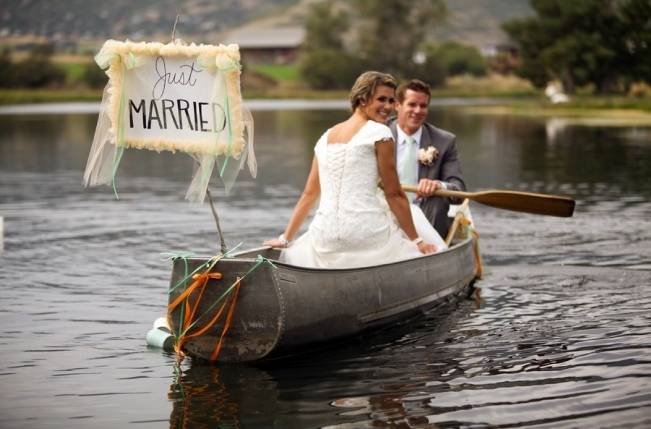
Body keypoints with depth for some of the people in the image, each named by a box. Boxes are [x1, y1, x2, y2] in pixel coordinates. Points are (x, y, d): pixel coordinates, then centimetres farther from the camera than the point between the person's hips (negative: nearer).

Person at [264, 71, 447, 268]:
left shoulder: (326, 137, 18)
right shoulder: (379, 133, 0)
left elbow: (309, 194, 20)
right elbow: (394, 194, -2)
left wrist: (286, 238, 26)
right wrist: (417, 240, 3)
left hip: (324, 238, 5)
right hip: (366, 234, -5)